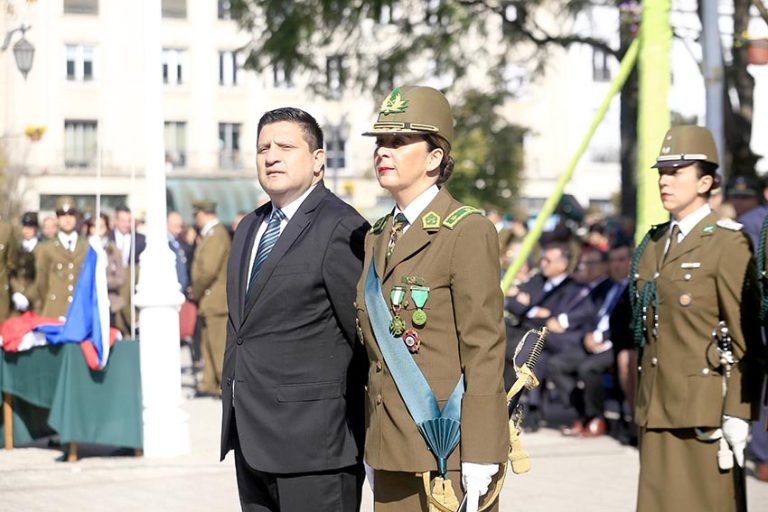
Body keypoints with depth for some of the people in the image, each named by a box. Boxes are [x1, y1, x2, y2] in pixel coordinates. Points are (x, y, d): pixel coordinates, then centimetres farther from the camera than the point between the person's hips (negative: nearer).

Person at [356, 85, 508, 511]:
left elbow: (485, 349, -13)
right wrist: (371, 457, 15)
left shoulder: (467, 232, -9)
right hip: (391, 451, 7)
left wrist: (479, 461, -16)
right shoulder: (376, 238, 14)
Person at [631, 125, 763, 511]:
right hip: (657, 407, 7)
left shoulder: (727, 243, -7)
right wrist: (641, 403, 17)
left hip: (703, 407, -7)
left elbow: (746, 338, -10)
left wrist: (737, 415, -15)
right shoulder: (653, 244, 14)